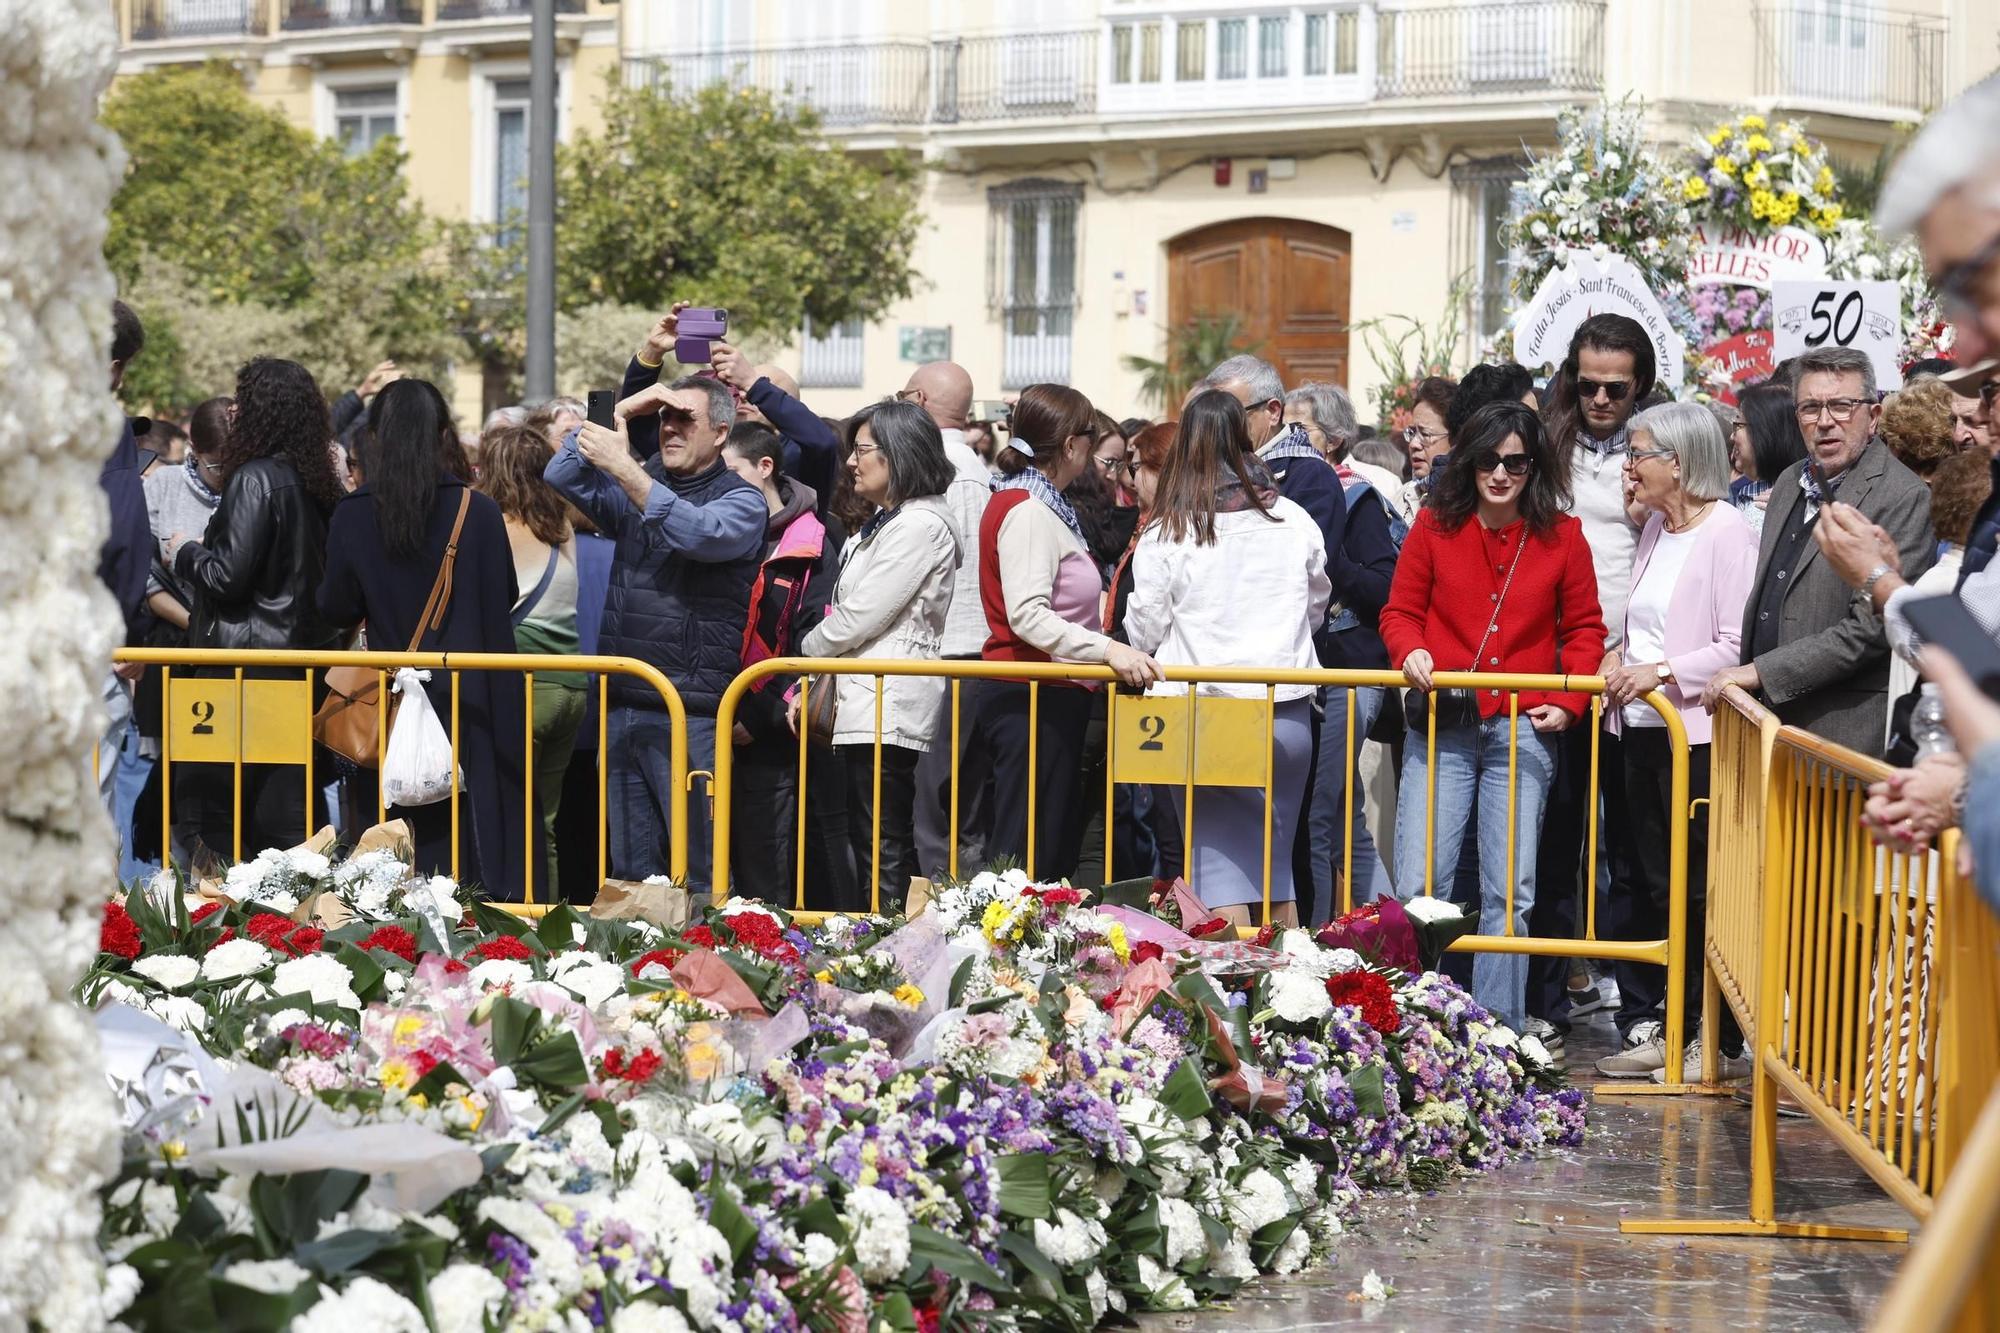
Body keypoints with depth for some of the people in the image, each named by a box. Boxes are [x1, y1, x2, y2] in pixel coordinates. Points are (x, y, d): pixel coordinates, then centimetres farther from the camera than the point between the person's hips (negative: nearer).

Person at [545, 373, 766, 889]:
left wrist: (623, 467, -22)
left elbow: (699, 532, -20)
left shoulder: (741, 501, 0)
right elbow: (561, 477, 10)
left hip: (690, 715, -6)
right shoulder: (635, 491, 19)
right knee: (629, 871, 8)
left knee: (697, 874, -5)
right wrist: (619, 415, 1)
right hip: (623, 706, 6)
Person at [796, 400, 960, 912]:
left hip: (888, 711, -11)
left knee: (884, 861, -11)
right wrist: (812, 688, 13)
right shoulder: (882, 524, 21)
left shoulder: (920, 525, -12)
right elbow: (850, 616, 21)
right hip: (863, 706, 11)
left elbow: (858, 618, -14)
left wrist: (809, 650, 3)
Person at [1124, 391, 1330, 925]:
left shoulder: (1165, 534, -8)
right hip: (1287, 714, 3)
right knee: (1275, 860, 16)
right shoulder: (1294, 521, 2)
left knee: (1220, 866, 3)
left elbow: (1145, 630, -1)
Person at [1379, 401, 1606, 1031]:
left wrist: (1569, 702, -3)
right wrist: (1410, 653, -13)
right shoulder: (1435, 526, 3)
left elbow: (1584, 627, 10)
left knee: (1509, 892, 3)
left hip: (1524, 730, 0)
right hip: (1442, 724, 0)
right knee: (1418, 884, -5)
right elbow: (1400, 611, 8)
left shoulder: (1562, 535, 4)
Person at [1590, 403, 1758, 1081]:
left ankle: (1718, 1041, 5)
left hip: (1698, 734, -8)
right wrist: (1620, 656, 6)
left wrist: (1661, 672, -19)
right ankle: (1647, 1028, 17)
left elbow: (1736, 647, -16)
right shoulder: (1655, 529, 15)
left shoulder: (1727, 532, -11)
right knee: (1644, 883, 10)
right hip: (1640, 729, 9)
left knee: (1700, 889, -3)